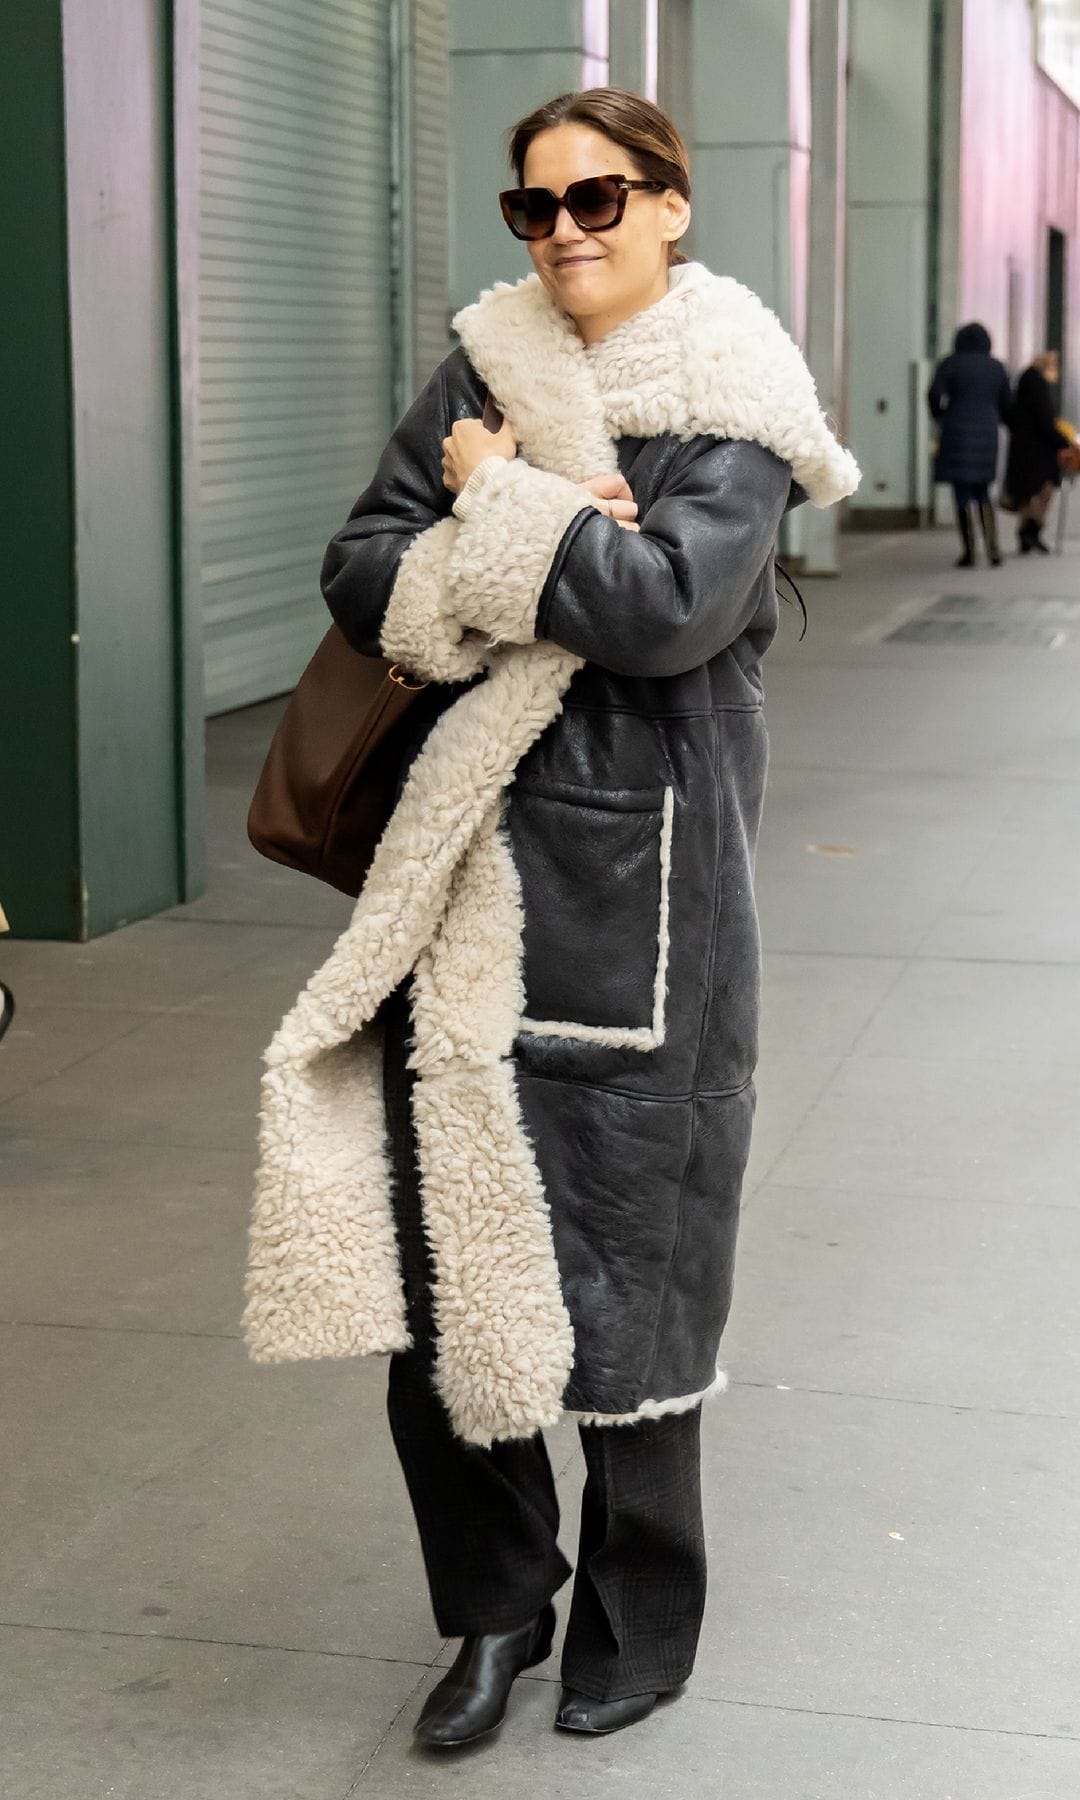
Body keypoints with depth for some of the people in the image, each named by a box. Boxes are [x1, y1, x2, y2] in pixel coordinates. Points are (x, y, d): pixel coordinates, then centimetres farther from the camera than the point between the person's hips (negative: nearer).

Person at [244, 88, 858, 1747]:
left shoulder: (731, 410, -3)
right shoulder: (483, 374, 9)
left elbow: (667, 608, -19)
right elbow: (361, 582, 1)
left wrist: (499, 508, -8)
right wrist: (554, 544, -13)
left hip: (638, 881, -4)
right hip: (467, 869, 4)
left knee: (620, 1252, 4)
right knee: (434, 1233, 4)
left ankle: (638, 1622, 24)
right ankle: (494, 1600, 23)